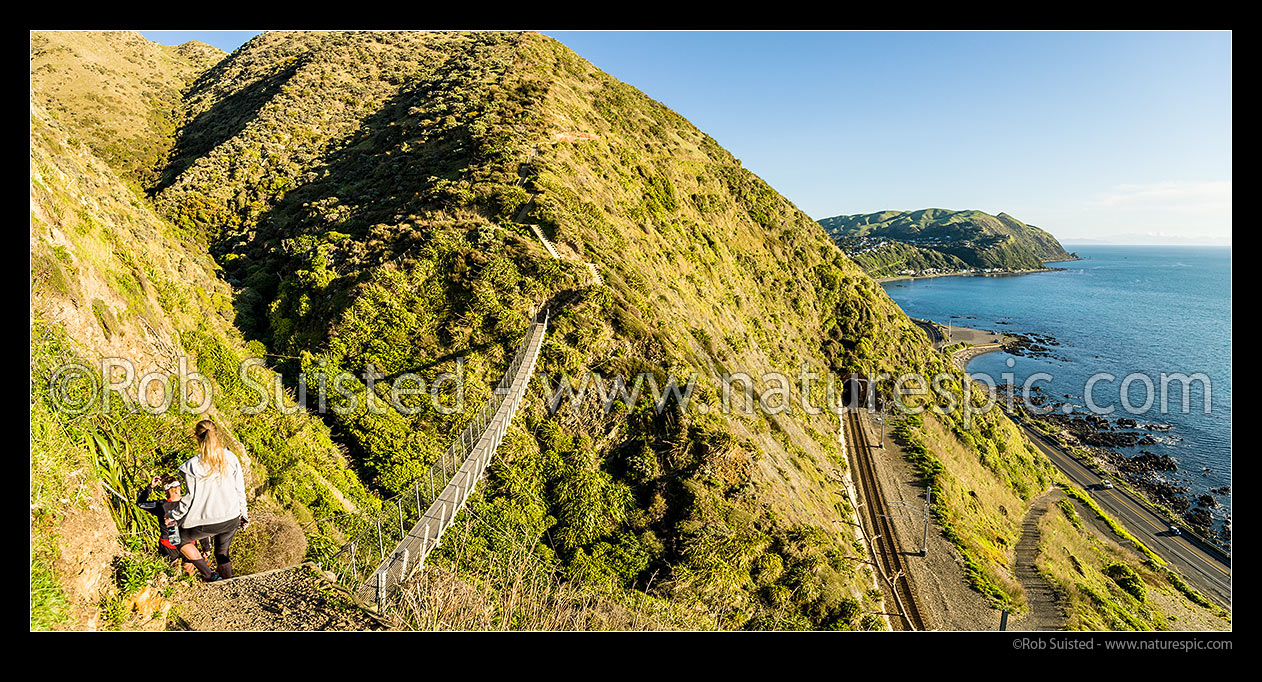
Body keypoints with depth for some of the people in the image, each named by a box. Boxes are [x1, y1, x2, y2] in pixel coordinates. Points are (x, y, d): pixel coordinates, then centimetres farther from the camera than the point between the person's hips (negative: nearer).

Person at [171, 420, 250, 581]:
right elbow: (240, 490, 2)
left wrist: (173, 516, 8)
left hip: (206, 523, -4)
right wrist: (244, 514, 15)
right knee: (222, 553, 24)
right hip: (231, 519, 4)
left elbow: (191, 498, -10)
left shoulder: (193, 466, -16)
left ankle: (209, 575, 14)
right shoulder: (231, 458, -5)